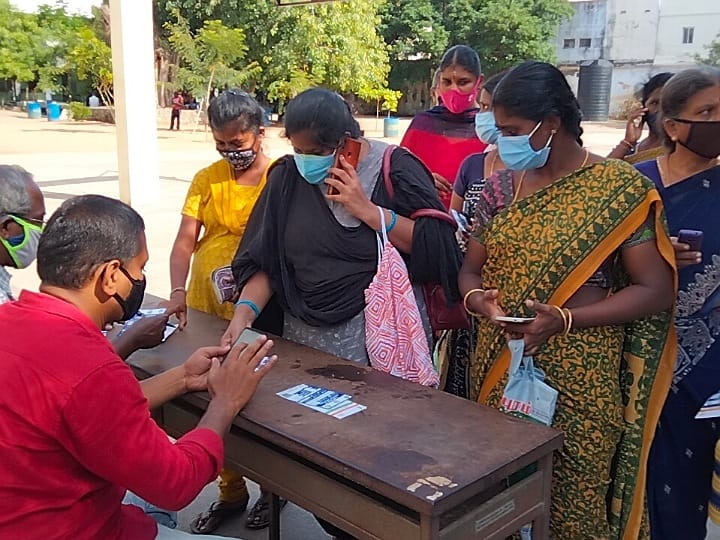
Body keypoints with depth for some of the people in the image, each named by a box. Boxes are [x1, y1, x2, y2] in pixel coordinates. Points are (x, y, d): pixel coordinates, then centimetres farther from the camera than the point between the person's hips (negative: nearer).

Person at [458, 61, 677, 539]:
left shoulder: (619, 187, -9)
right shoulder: (501, 186, 5)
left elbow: (655, 289, -11)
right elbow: (471, 270, 10)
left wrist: (564, 319, -22)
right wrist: (477, 298, -14)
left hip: (578, 378, -4)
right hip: (499, 369, 4)